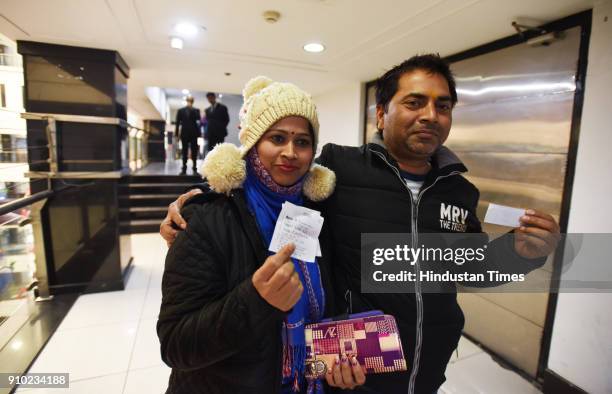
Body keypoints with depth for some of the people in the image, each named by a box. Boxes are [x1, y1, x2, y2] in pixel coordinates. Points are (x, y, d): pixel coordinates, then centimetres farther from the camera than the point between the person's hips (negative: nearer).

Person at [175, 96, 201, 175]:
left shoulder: (196, 111, 2)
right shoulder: (180, 111, 7)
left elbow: (198, 120, -14)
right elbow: (178, 123, 7)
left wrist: (192, 109, -19)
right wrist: (177, 135, 3)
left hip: (193, 134, -1)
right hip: (184, 134, 2)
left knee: (194, 152, 1)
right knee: (184, 152, 6)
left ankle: (195, 169, 7)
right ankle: (184, 169, 11)